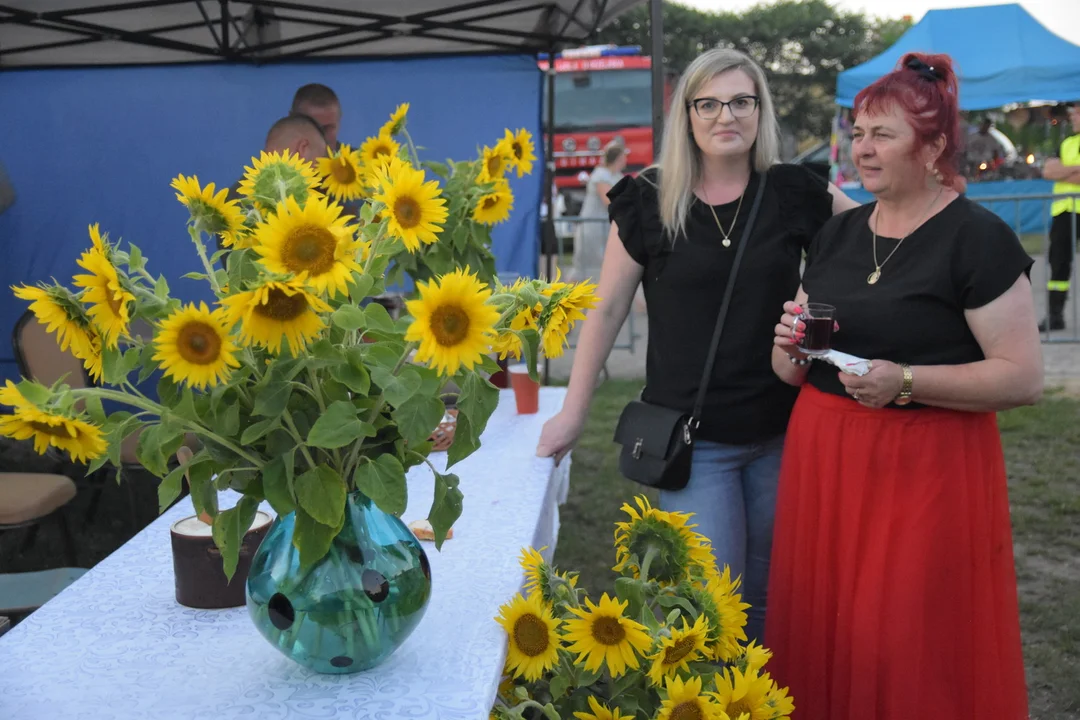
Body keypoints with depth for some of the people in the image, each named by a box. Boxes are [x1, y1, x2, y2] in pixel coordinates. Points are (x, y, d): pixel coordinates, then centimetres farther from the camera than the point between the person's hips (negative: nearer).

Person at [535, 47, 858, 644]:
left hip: (781, 433, 2)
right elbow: (607, 310, 3)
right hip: (692, 439, -2)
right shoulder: (648, 203, -2)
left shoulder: (795, 194, 0)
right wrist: (572, 413, 6)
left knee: (768, 595, 14)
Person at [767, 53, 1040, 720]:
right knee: (826, 638, 12)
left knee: (912, 651, 1)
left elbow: (1025, 377, -13)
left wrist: (906, 382, -24)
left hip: (926, 469, -6)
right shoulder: (837, 233, 10)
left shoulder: (977, 237, -9)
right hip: (824, 462, 6)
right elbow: (795, 370, 19)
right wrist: (793, 346, -4)